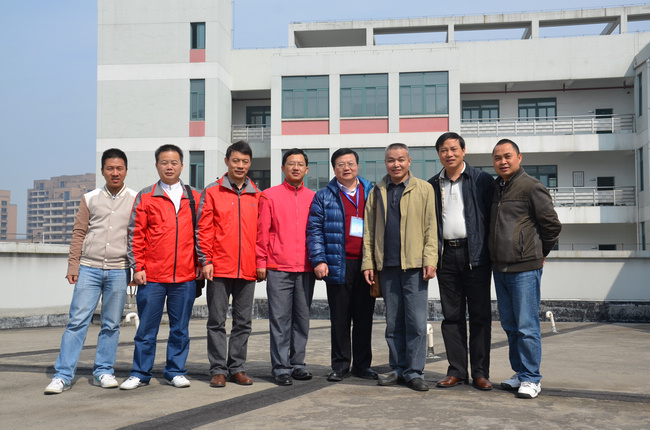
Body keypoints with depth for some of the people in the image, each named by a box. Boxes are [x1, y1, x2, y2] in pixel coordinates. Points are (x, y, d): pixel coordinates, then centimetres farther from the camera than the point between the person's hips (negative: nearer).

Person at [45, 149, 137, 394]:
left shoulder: (135, 199, 5)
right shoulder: (90, 198, 9)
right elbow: (79, 233, 8)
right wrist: (73, 265, 2)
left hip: (118, 271, 0)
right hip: (88, 269, 0)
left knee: (111, 325, 6)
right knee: (77, 321, -4)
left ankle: (103, 372, 17)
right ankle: (63, 375, 0)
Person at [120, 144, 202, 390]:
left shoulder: (194, 198, 9)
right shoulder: (145, 197, 6)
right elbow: (135, 235, 3)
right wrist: (138, 267, -3)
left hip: (185, 277, 1)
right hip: (152, 276, -1)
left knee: (180, 328, 9)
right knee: (147, 328, 5)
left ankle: (175, 372, 21)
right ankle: (140, 374, 17)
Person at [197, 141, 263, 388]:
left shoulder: (257, 196, 11)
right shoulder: (212, 193, 4)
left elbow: (261, 231, 12)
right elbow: (203, 229, 0)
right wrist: (205, 260, -7)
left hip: (247, 270, 3)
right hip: (219, 268, -2)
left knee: (243, 322, 8)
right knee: (217, 321, 2)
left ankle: (237, 368, 18)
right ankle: (218, 370, 10)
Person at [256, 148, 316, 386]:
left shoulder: (313, 198, 11)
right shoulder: (270, 196, 4)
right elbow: (262, 231, 2)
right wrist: (261, 262, -3)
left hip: (305, 269, 3)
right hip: (278, 268, -3)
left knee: (302, 318, 8)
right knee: (280, 319, -1)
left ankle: (297, 364, 18)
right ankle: (281, 367, 6)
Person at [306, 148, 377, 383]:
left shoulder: (371, 193, 12)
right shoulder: (324, 196, 6)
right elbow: (314, 230, 2)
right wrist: (319, 260, -9)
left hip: (366, 264, 2)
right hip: (338, 266, -2)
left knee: (364, 317, 7)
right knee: (339, 318, 4)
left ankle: (362, 365, 18)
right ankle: (340, 366, 14)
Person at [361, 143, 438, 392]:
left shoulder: (423, 189, 5)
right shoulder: (377, 192, 13)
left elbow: (431, 227, 2)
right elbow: (369, 229, 12)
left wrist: (430, 260, -7)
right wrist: (368, 263, 5)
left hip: (414, 265, -3)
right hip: (387, 266, 3)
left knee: (416, 321, -3)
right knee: (393, 322, 9)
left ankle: (414, 371, 6)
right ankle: (398, 369, 19)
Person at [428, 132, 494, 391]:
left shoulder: (482, 181, 1)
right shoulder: (432, 186, 12)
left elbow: (493, 217, -1)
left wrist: (491, 251, -7)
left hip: (475, 254, -3)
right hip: (446, 255, 4)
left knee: (480, 314, 1)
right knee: (452, 315, 7)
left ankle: (480, 372, 8)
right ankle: (456, 370, 15)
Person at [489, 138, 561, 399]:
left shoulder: (532, 187, -8)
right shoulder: (494, 189, 13)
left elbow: (552, 226, -4)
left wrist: (539, 253, 5)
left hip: (525, 269, -7)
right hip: (500, 269, 7)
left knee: (527, 326, -4)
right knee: (510, 325, 13)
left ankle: (531, 378, 5)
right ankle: (520, 373, 24)